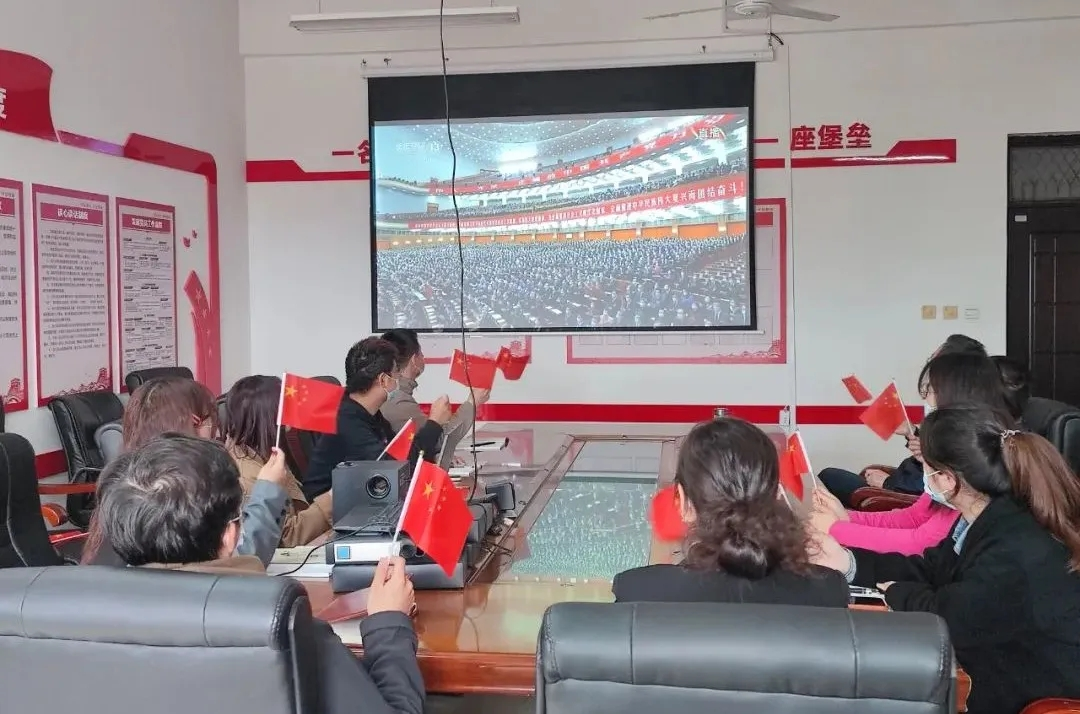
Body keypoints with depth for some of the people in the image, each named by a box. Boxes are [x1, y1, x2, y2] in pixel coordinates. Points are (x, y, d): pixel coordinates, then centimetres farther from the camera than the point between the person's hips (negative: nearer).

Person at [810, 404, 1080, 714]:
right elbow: (931, 569, 7)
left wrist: (897, 592, -1)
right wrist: (848, 562, 0)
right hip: (1001, 674, 8)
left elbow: (944, 618, -20)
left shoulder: (1016, 557, -33)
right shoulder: (994, 518, -3)